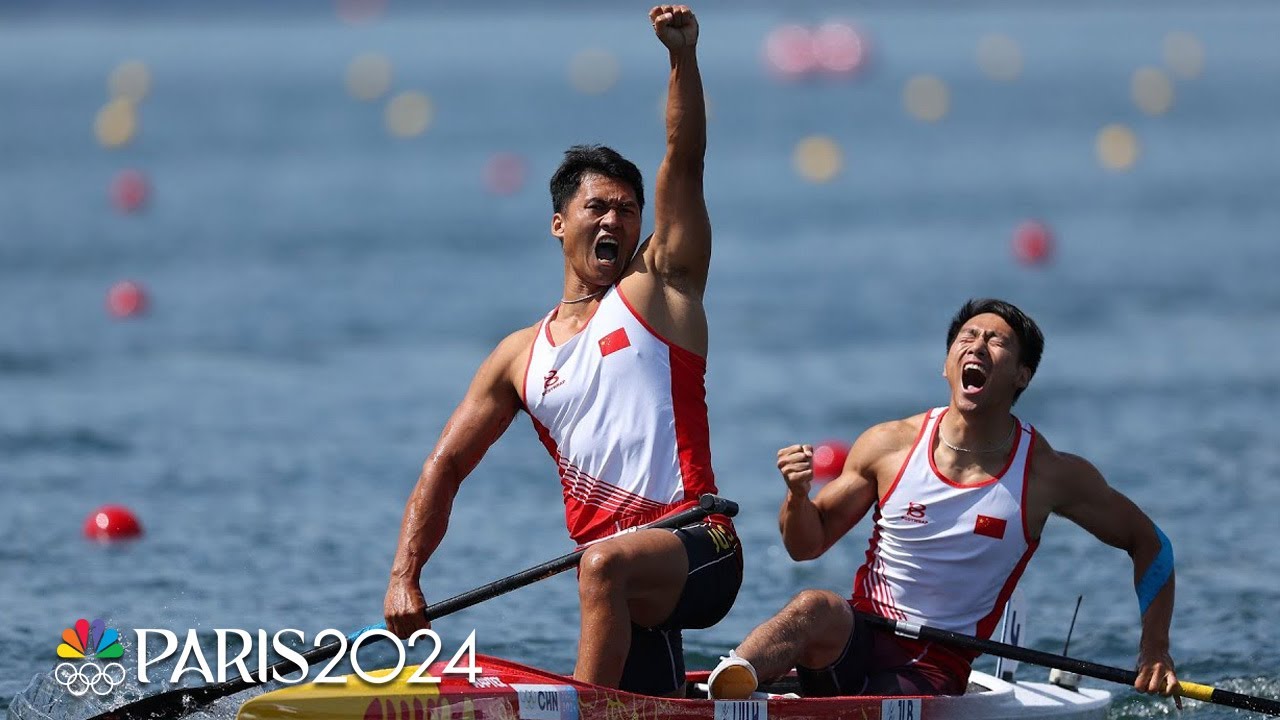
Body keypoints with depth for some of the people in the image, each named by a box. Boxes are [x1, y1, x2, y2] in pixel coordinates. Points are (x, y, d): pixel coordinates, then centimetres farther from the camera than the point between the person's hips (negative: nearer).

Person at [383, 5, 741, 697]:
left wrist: (683, 56, -17)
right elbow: (444, 467, 17)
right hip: (626, 585, 5)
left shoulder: (658, 289, 9)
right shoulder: (520, 355, 18)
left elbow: (684, 163, -3)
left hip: (700, 550, -5)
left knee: (604, 564, -35)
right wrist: (403, 576, 5)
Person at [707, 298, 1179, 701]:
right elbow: (807, 546, 11)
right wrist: (798, 496, -11)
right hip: (854, 640, 0)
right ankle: (724, 690, -61)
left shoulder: (1051, 475, 0)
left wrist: (1154, 650, 2)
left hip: (935, 671, 0)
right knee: (816, 608, -37)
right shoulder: (889, 445, 3)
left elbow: (1147, 542, 12)